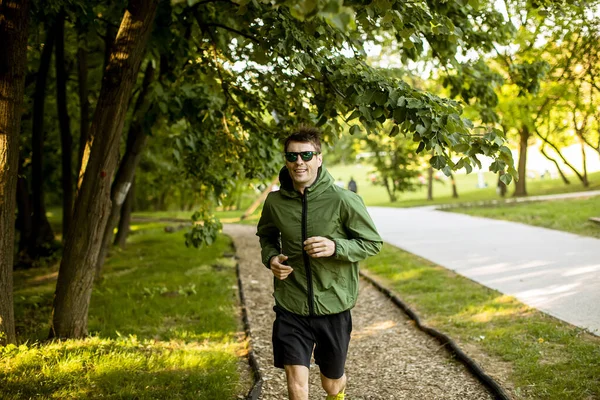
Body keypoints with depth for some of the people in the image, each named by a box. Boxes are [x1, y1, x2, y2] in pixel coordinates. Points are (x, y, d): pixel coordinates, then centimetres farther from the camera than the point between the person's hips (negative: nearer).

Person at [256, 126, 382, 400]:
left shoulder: (343, 200, -15)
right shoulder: (275, 202, -4)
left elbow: (372, 243, -6)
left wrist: (336, 247, -23)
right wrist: (270, 257, -5)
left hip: (334, 306, -1)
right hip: (291, 307, 1)